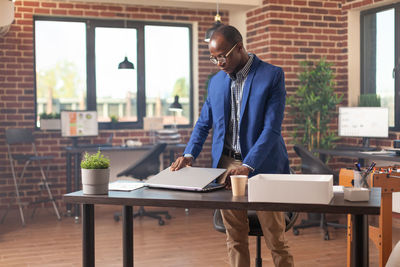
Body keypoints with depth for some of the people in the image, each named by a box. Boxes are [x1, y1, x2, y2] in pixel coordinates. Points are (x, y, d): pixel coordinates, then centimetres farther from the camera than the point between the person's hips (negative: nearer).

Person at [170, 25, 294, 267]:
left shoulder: (272, 75, -7)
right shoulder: (216, 81, 11)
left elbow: (272, 127, -14)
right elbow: (204, 122, 18)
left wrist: (247, 165, -24)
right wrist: (189, 154, 1)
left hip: (262, 166, -4)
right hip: (226, 165, 5)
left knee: (276, 240, 3)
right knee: (235, 239, 9)